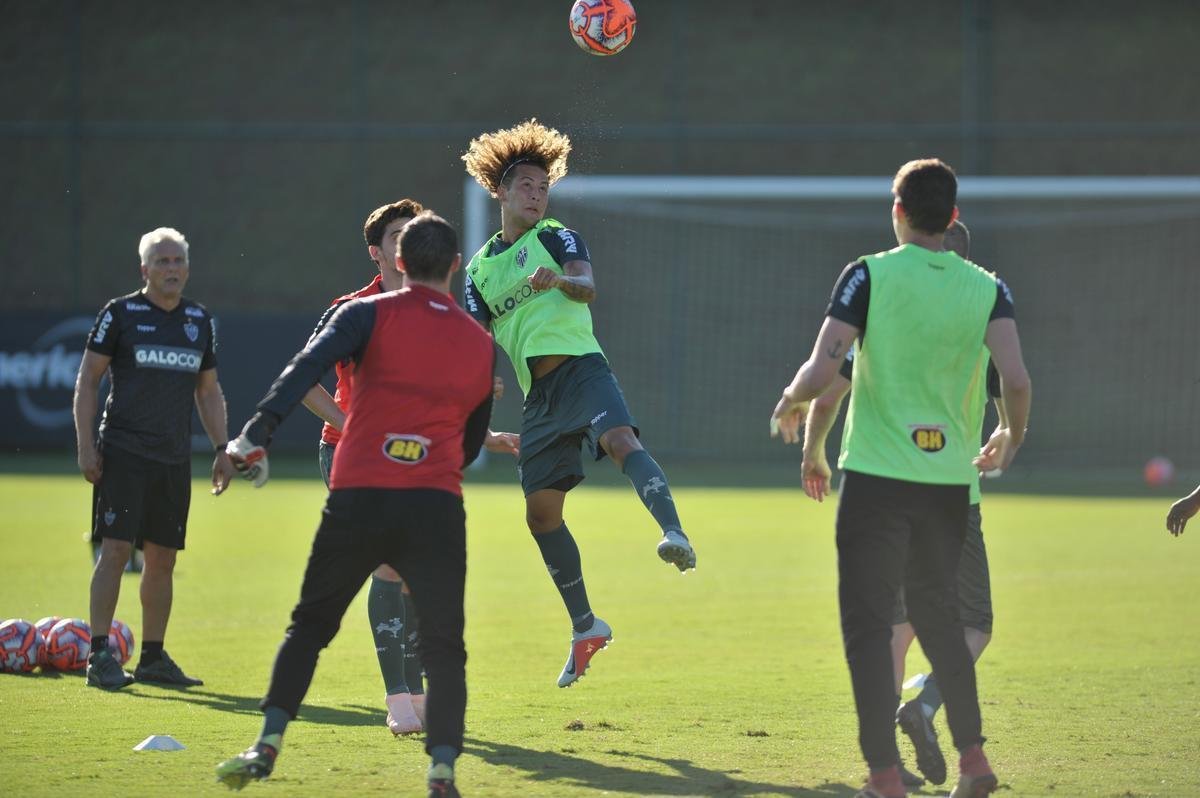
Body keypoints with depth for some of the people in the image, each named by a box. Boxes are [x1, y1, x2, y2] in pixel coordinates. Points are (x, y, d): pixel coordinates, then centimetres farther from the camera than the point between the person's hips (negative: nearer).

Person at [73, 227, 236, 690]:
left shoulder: (200, 321, 13)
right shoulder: (120, 314, -2)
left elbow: (208, 391, 21)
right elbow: (87, 379, 0)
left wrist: (221, 449, 12)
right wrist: (85, 444, -8)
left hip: (174, 459, 5)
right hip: (122, 455, -5)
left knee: (163, 559, 7)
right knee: (116, 551, -11)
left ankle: (153, 657, 15)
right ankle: (99, 656, -10)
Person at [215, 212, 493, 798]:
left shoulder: (369, 315, 6)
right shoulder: (481, 343, 16)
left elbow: (307, 368, -11)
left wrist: (256, 435, -16)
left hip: (357, 501, -1)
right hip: (436, 508, 1)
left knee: (308, 626, 16)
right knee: (443, 649, 5)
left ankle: (268, 745, 10)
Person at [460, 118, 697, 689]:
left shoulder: (556, 237, 5)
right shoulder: (480, 268, 20)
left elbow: (587, 285, -15)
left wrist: (562, 282, -38)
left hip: (579, 368, -6)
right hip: (538, 394, 6)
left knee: (619, 440, -35)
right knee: (541, 513, 6)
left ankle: (674, 534, -57)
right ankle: (585, 628, 19)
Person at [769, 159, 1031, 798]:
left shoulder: (870, 275, -7)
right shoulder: (986, 288, 1)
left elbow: (820, 372, -14)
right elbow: (1016, 379, -12)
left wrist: (789, 405, 8)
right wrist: (1012, 436, 9)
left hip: (875, 477, -4)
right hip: (950, 480, 4)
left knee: (868, 624, 2)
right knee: (937, 617, 21)